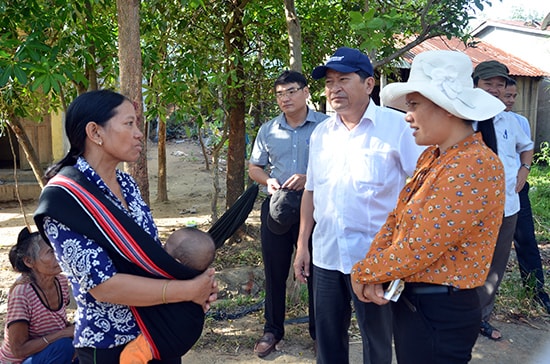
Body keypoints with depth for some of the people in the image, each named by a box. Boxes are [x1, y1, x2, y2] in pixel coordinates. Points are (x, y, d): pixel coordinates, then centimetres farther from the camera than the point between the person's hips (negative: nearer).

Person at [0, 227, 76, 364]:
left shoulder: (61, 281, -7)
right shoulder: (21, 293, -27)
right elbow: (19, 350, -24)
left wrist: (75, 328, -12)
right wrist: (64, 333, -26)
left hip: (48, 352, 6)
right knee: (63, 345, -30)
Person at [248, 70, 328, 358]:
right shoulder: (268, 130, 8)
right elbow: (254, 168, 15)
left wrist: (310, 179, -20)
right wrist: (268, 181, -6)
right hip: (277, 206, 4)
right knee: (274, 271, 12)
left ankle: (320, 331, 26)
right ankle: (272, 330, 29)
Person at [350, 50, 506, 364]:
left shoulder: (476, 166, -23)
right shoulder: (432, 157, 6)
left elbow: (419, 249, -25)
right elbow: (397, 217, 6)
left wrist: (364, 272, -11)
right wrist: (374, 272, -9)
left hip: (439, 314, -8)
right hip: (408, 301, 8)